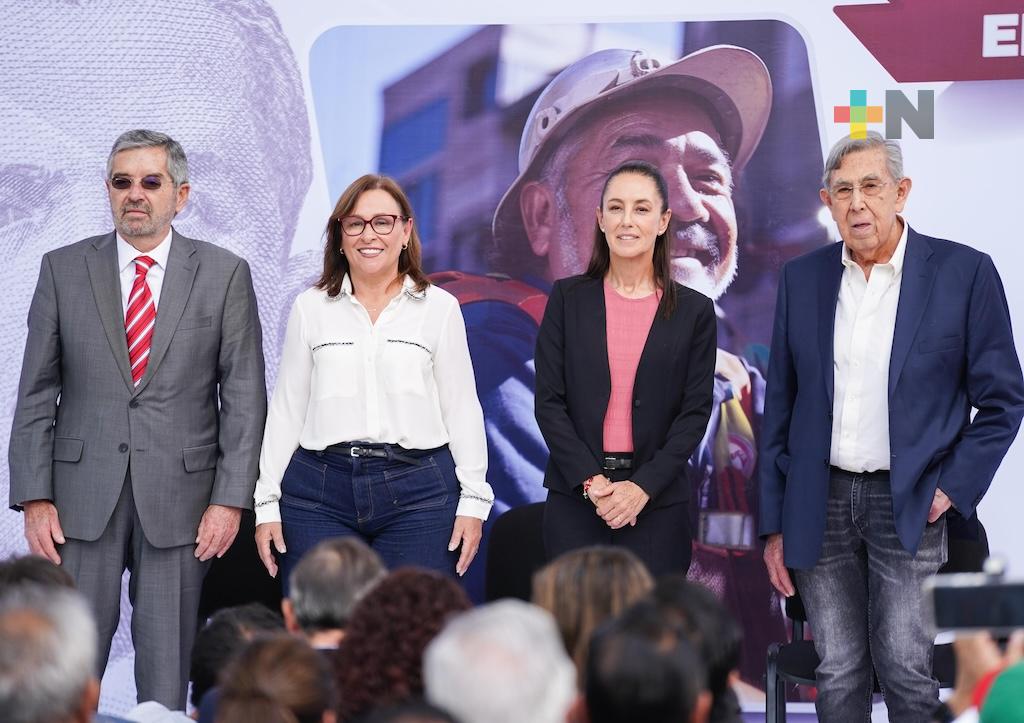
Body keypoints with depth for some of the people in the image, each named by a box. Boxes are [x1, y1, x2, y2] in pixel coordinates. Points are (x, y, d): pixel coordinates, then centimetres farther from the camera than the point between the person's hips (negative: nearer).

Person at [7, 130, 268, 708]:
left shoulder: (225, 274, 3)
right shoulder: (63, 270, 6)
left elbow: (245, 395, 1)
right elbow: (36, 394, 6)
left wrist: (231, 499, -6)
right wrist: (35, 498, -2)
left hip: (181, 497, -1)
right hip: (83, 498, 1)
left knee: (168, 673, 3)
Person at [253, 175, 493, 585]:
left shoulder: (440, 308, 7)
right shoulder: (310, 308, 10)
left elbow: (461, 408, 7)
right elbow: (286, 409, 11)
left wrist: (473, 500, 0)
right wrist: (267, 503, 6)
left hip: (418, 491, -1)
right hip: (318, 489, 1)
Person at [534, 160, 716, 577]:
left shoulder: (694, 311, 5)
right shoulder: (568, 299, 6)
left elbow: (695, 412, 1)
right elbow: (549, 401, 1)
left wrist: (643, 487, -11)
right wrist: (591, 481, -10)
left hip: (656, 501, 0)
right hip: (575, 497, 0)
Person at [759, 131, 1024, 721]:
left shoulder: (964, 272, -4)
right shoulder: (802, 278, 6)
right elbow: (780, 406, 10)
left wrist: (954, 489, -8)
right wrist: (774, 523, 8)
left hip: (909, 507, -3)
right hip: (821, 503, 3)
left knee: (905, 669, -7)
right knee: (838, 674, 6)